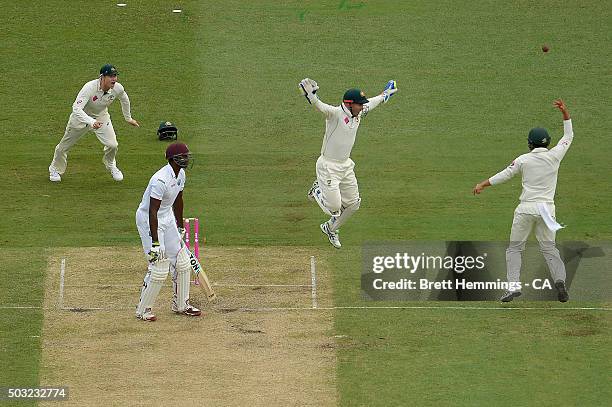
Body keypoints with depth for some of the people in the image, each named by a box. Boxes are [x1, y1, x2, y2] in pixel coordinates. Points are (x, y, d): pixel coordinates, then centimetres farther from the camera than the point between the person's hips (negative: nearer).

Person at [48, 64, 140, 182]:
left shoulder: (118, 88, -23)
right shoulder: (89, 87, -39)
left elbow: (124, 100, 2)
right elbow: (76, 108, -46)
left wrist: (128, 118, 14)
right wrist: (91, 122, -60)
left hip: (101, 116, 3)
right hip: (82, 115, -3)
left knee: (112, 145, -12)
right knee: (65, 145, 11)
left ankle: (110, 165, 22)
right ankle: (55, 169, 39)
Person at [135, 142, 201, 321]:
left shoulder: (180, 174, -1)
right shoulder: (161, 180, -30)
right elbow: (152, 211, -30)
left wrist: (180, 227, 22)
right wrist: (155, 242, -32)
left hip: (167, 218, 9)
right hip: (149, 220, -9)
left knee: (182, 262, 11)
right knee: (159, 268, -10)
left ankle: (181, 304, 26)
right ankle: (142, 310, 5)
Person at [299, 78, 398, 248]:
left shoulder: (358, 114, 3)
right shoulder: (335, 113, -21)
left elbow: (371, 103, 24)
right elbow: (319, 106, -41)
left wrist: (385, 95, 39)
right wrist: (311, 95, -61)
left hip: (346, 166, 8)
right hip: (328, 166, -8)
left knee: (353, 203, 13)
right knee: (334, 206, -9)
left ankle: (331, 228, 35)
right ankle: (317, 190, 23)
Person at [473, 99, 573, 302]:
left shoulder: (523, 160, -4)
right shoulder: (554, 156, -1)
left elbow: (506, 174, 2)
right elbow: (568, 137, 11)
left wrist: (484, 184, 14)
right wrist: (565, 112, 12)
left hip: (526, 209, -2)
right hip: (547, 208, 2)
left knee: (515, 247, 7)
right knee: (549, 247, 10)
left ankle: (514, 285, -7)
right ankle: (560, 280, -12)